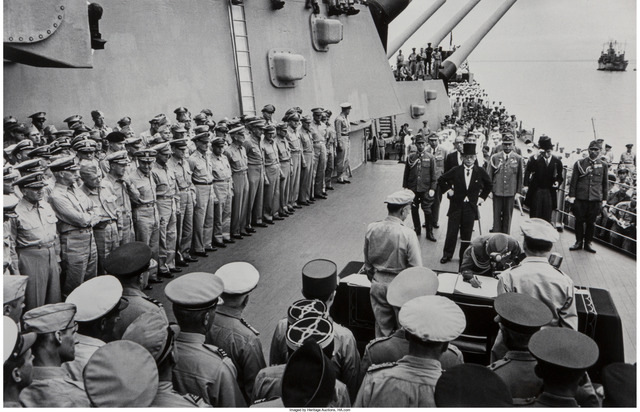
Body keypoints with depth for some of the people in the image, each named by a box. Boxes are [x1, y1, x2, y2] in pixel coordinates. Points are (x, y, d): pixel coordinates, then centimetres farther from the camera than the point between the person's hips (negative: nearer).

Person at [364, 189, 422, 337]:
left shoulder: (371, 228, -8)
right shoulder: (408, 234, -21)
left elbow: (367, 261, 4)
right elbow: (417, 268, -16)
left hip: (378, 285, 4)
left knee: (382, 326, 18)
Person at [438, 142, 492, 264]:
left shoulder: (480, 171, 1)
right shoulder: (456, 170, -1)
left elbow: (489, 185, 16)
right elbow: (441, 180, 10)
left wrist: (482, 197, 10)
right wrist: (448, 190, 3)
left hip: (471, 207, 1)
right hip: (456, 205, 0)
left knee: (467, 234, 6)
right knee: (451, 232, 3)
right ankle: (447, 255, 14)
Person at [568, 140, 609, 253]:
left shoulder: (603, 165, 9)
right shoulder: (580, 163, 4)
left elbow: (605, 183, 13)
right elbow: (573, 180, 4)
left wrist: (604, 199, 9)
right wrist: (572, 196, -2)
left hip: (596, 199, 1)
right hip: (580, 198, -1)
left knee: (591, 222, 6)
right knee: (579, 221, 5)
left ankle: (588, 243, 18)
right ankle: (579, 242, 17)